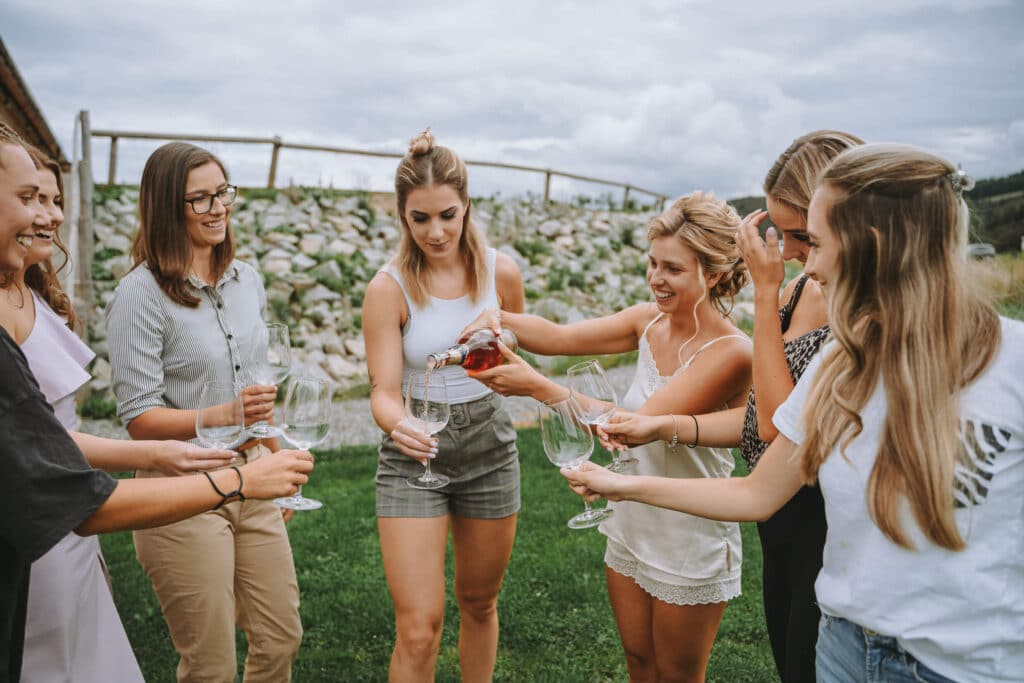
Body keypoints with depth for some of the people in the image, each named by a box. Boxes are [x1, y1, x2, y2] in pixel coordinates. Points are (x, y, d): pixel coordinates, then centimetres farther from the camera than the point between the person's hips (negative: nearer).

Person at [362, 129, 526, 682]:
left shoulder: (500, 271, -6)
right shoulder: (388, 288, -15)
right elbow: (384, 391, -19)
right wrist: (397, 423, -38)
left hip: (489, 444, 3)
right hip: (415, 452, -3)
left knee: (479, 602, 20)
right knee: (418, 630, -7)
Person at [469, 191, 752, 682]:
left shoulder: (731, 353, -24)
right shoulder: (648, 323, -3)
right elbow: (559, 337, -12)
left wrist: (537, 386, -33)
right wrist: (497, 319, -31)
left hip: (691, 549, -6)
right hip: (631, 529, 6)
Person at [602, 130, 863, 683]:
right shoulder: (802, 287, 4)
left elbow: (781, 423, -21)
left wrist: (765, 291, -19)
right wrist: (664, 426, -2)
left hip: (831, 535, -8)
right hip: (782, 520, 8)